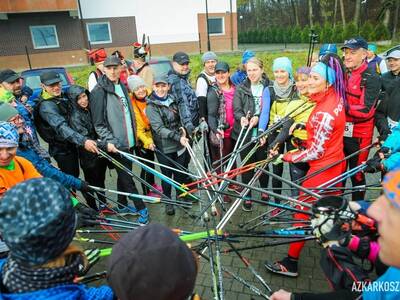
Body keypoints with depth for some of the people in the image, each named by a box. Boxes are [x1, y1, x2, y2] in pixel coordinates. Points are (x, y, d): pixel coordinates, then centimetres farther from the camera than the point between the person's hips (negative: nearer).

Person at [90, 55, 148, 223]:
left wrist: (134, 137, 18)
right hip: (115, 144, -7)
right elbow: (98, 123, -11)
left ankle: (122, 206, 31)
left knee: (124, 175, 16)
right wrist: (109, 140, -21)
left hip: (128, 141, 7)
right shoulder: (99, 91, -10)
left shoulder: (122, 87, 12)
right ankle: (141, 209, 9)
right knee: (126, 177, 0)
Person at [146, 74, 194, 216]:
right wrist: (178, 137, -27)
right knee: (167, 176, 9)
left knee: (180, 174, 14)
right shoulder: (151, 106, -10)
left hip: (180, 145, 4)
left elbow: (184, 116, 11)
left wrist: (190, 129, -7)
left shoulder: (174, 101, 6)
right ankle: (168, 202, 28)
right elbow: (159, 129, -19)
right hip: (164, 148, -4)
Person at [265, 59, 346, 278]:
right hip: (335, 163, 9)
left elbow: (315, 152, -23)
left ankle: (290, 263, 12)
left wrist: (288, 157, -12)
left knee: (303, 211, 0)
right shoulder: (335, 97, -1)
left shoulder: (324, 113, -29)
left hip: (323, 168, -9)